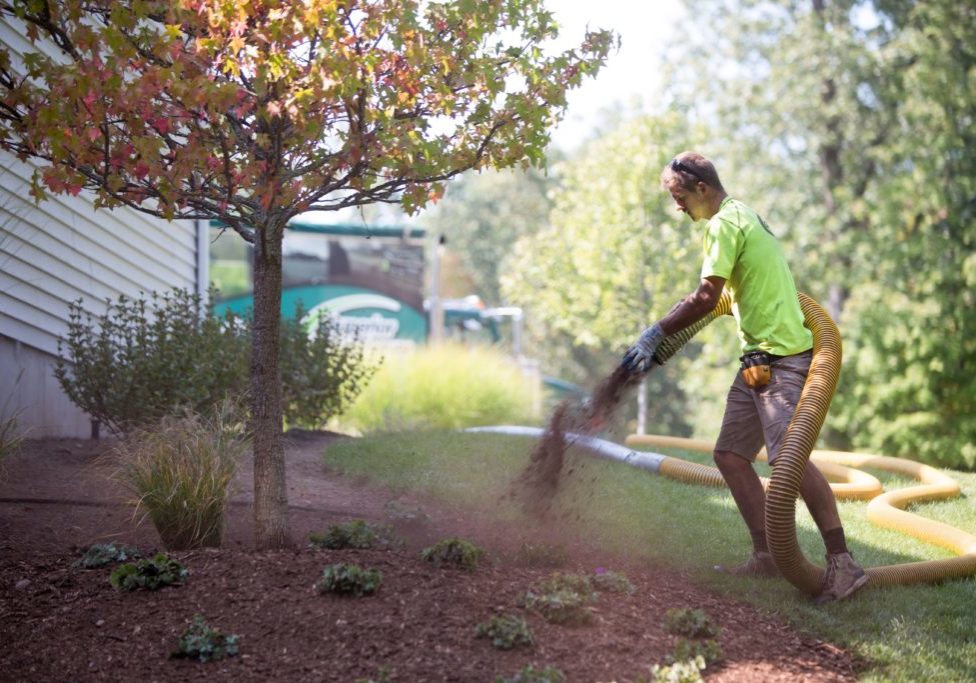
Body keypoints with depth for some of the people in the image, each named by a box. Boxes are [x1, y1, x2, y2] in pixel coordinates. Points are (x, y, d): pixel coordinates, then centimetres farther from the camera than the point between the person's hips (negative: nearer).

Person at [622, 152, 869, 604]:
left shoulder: (723, 224, -10)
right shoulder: (742, 216, 22)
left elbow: (706, 299, -15)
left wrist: (655, 335, -8)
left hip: (780, 358, -11)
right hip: (760, 358, 11)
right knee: (730, 454, 8)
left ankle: (842, 564, -21)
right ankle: (766, 557, 9)